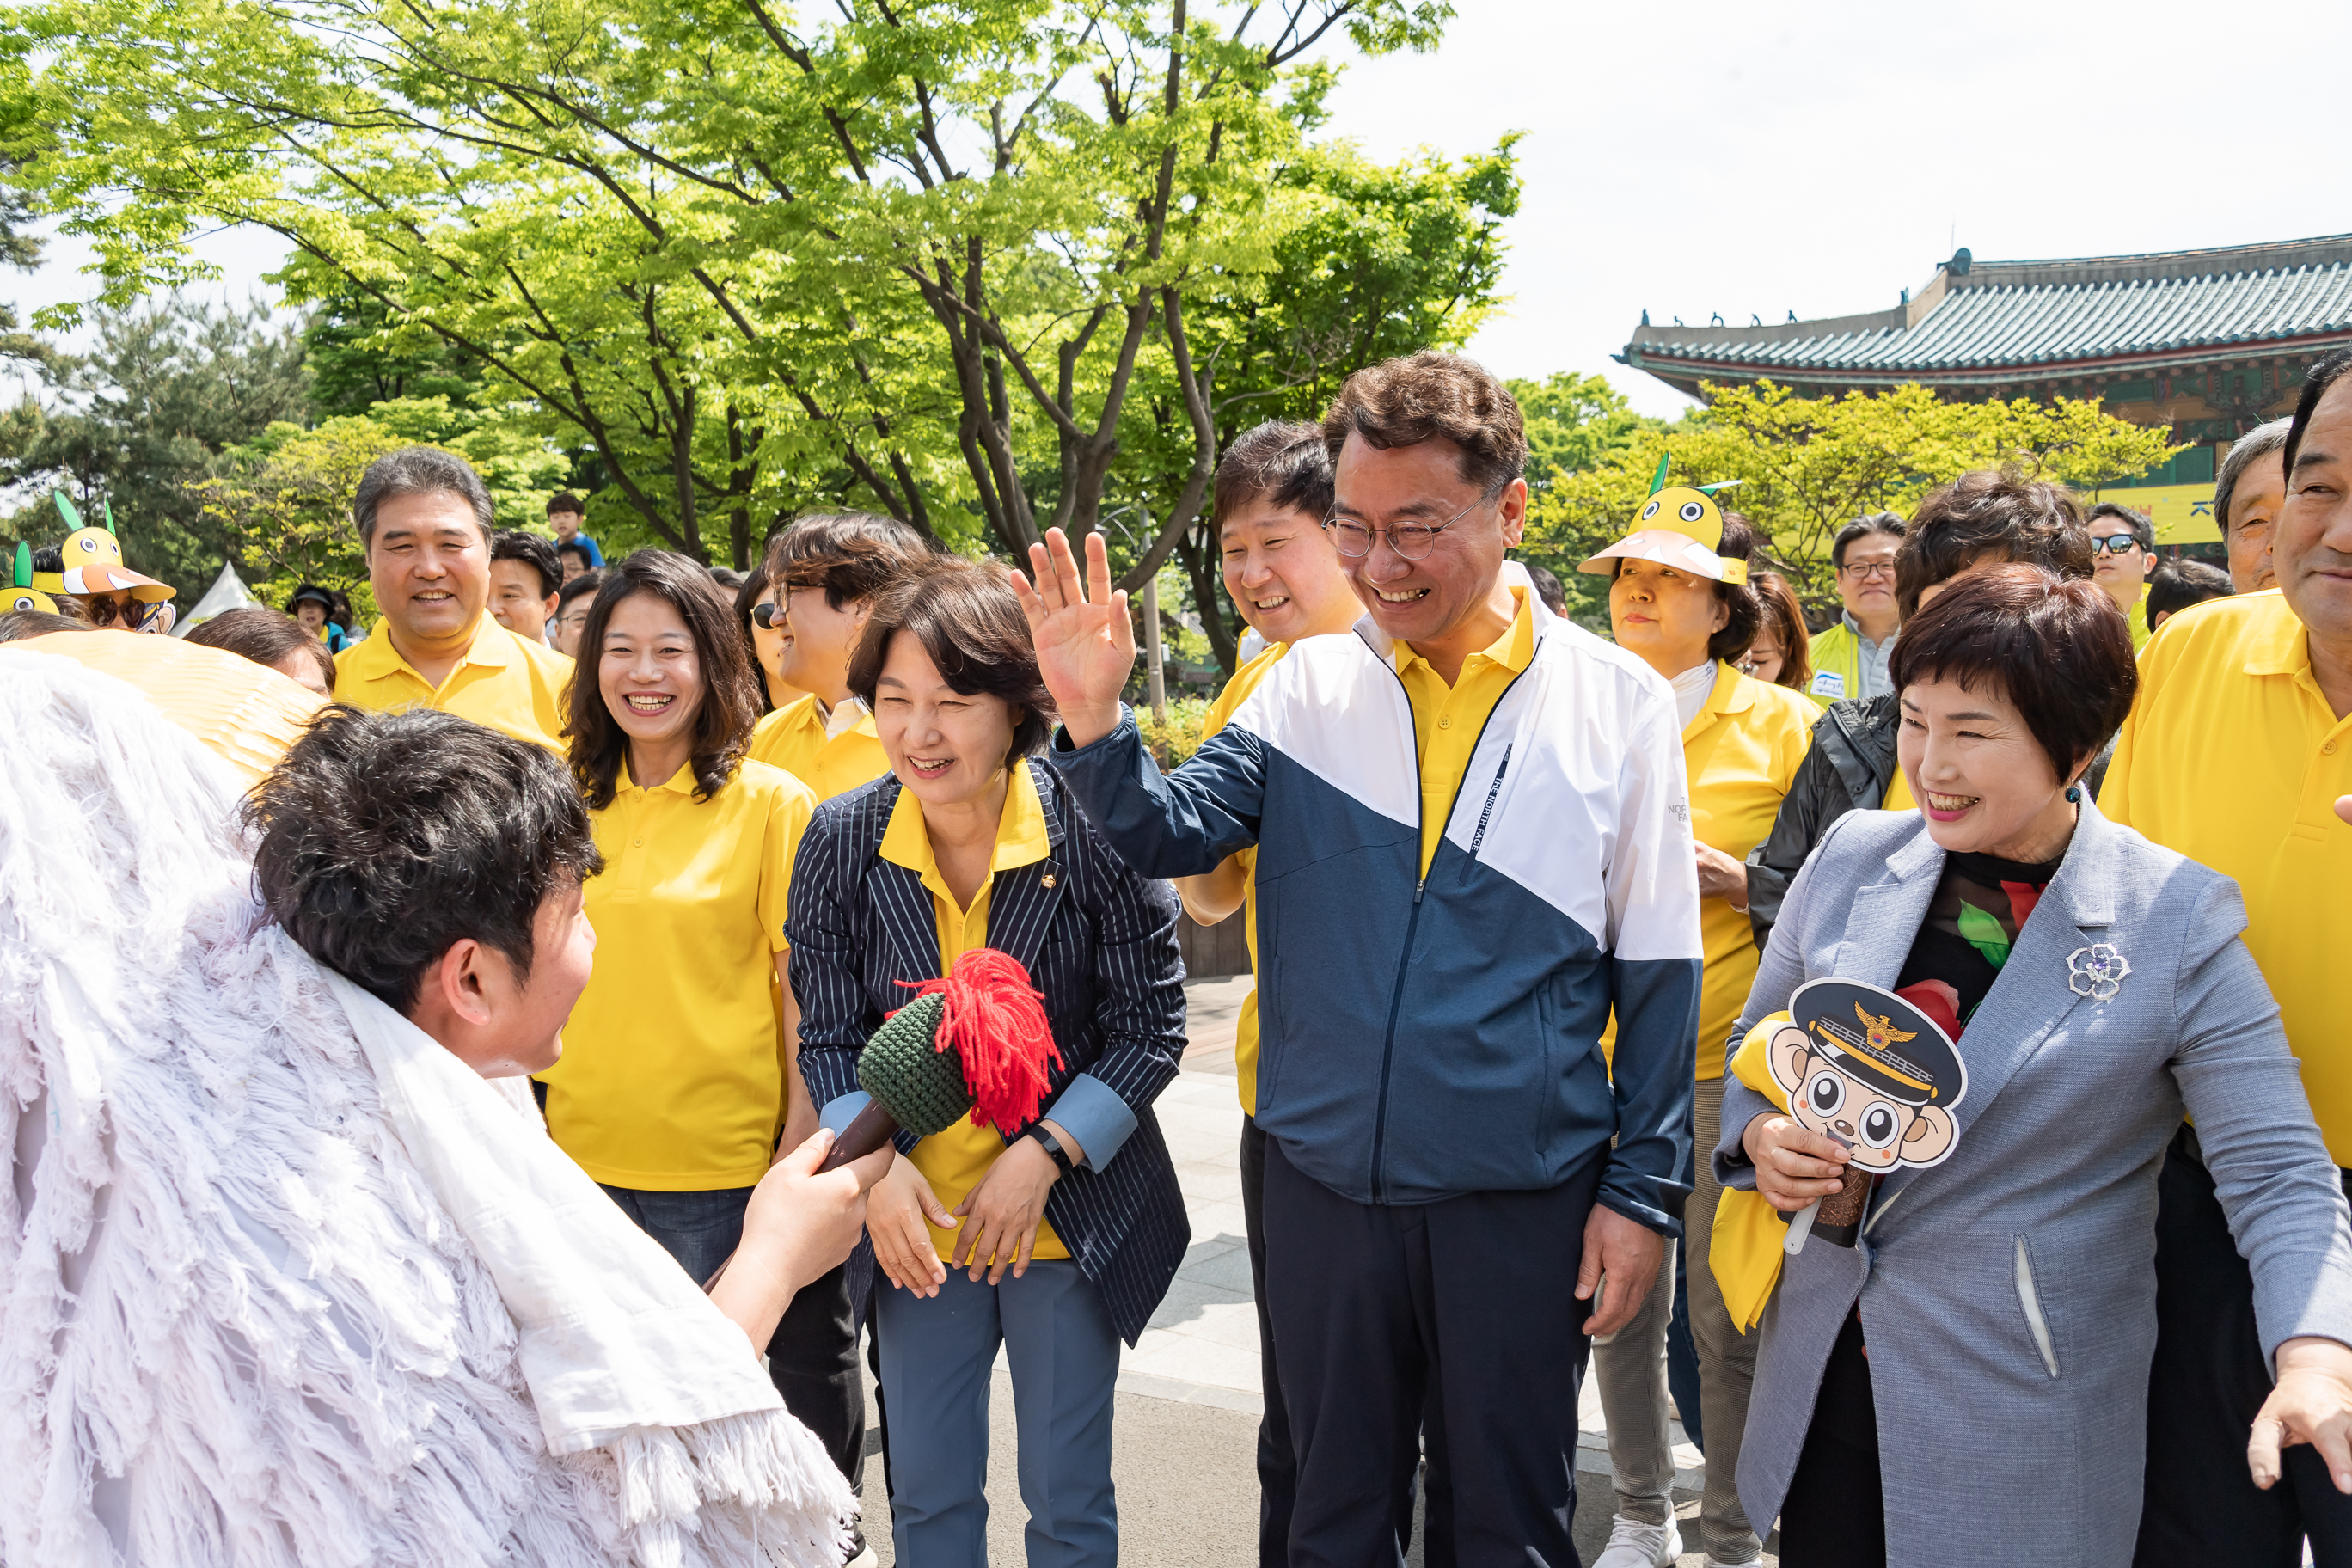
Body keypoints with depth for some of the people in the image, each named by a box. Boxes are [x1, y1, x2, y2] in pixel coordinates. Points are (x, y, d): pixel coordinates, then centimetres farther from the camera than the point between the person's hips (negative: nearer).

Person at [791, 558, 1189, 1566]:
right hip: (915, 1218, 3)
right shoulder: (841, 840, -8)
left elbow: (1151, 1025, -10)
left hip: (1072, 1214, -2)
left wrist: (1043, 1157, -18)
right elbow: (828, 1038, 0)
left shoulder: (1095, 828, -17)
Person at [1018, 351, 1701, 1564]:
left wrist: (1643, 1187, 0)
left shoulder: (1618, 703, -4)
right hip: (1322, 1179, 2)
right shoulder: (1311, 686, 1)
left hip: (1522, 1195, -2)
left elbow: (1658, 972, 0)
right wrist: (1094, 723, -22)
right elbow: (1174, 834, -5)